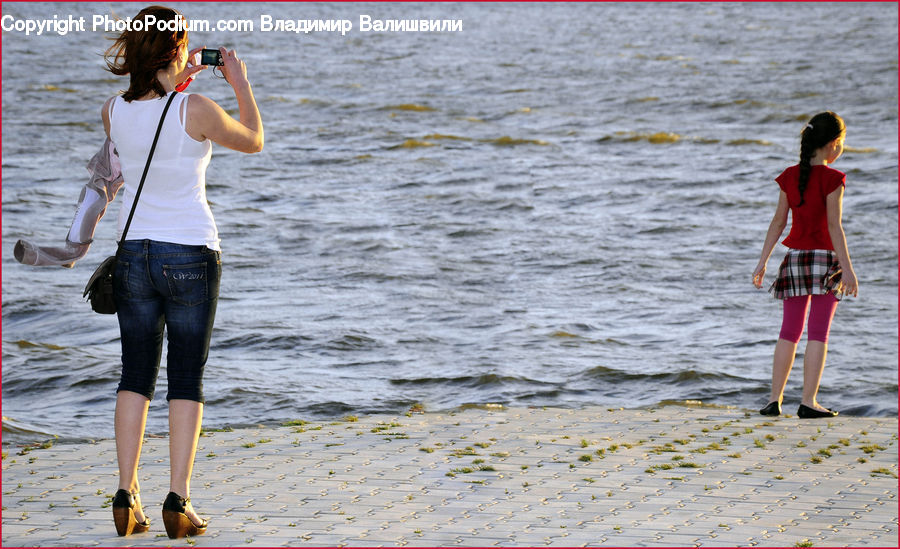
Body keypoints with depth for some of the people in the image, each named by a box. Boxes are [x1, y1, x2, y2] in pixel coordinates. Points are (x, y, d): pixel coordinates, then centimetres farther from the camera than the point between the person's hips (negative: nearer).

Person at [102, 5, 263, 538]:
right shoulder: (196, 110, -14)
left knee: (136, 376, 11)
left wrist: (174, 84, 25)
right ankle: (178, 503, -2)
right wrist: (241, 83, 15)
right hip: (191, 254, -4)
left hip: (134, 253, 4)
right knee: (188, 379, 3)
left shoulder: (115, 111, -2)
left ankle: (126, 497, 3)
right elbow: (254, 141, 4)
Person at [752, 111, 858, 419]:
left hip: (795, 258, 5)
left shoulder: (790, 177, 5)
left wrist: (763, 262, 11)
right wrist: (847, 268, -14)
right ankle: (808, 402, -3)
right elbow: (834, 225, -15)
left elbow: (778, 222, 6)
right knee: (818, 333, 0)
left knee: (790, 332, 12)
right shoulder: (831, 179, -11)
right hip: (825, 258, -5)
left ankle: (774, 399, 9)